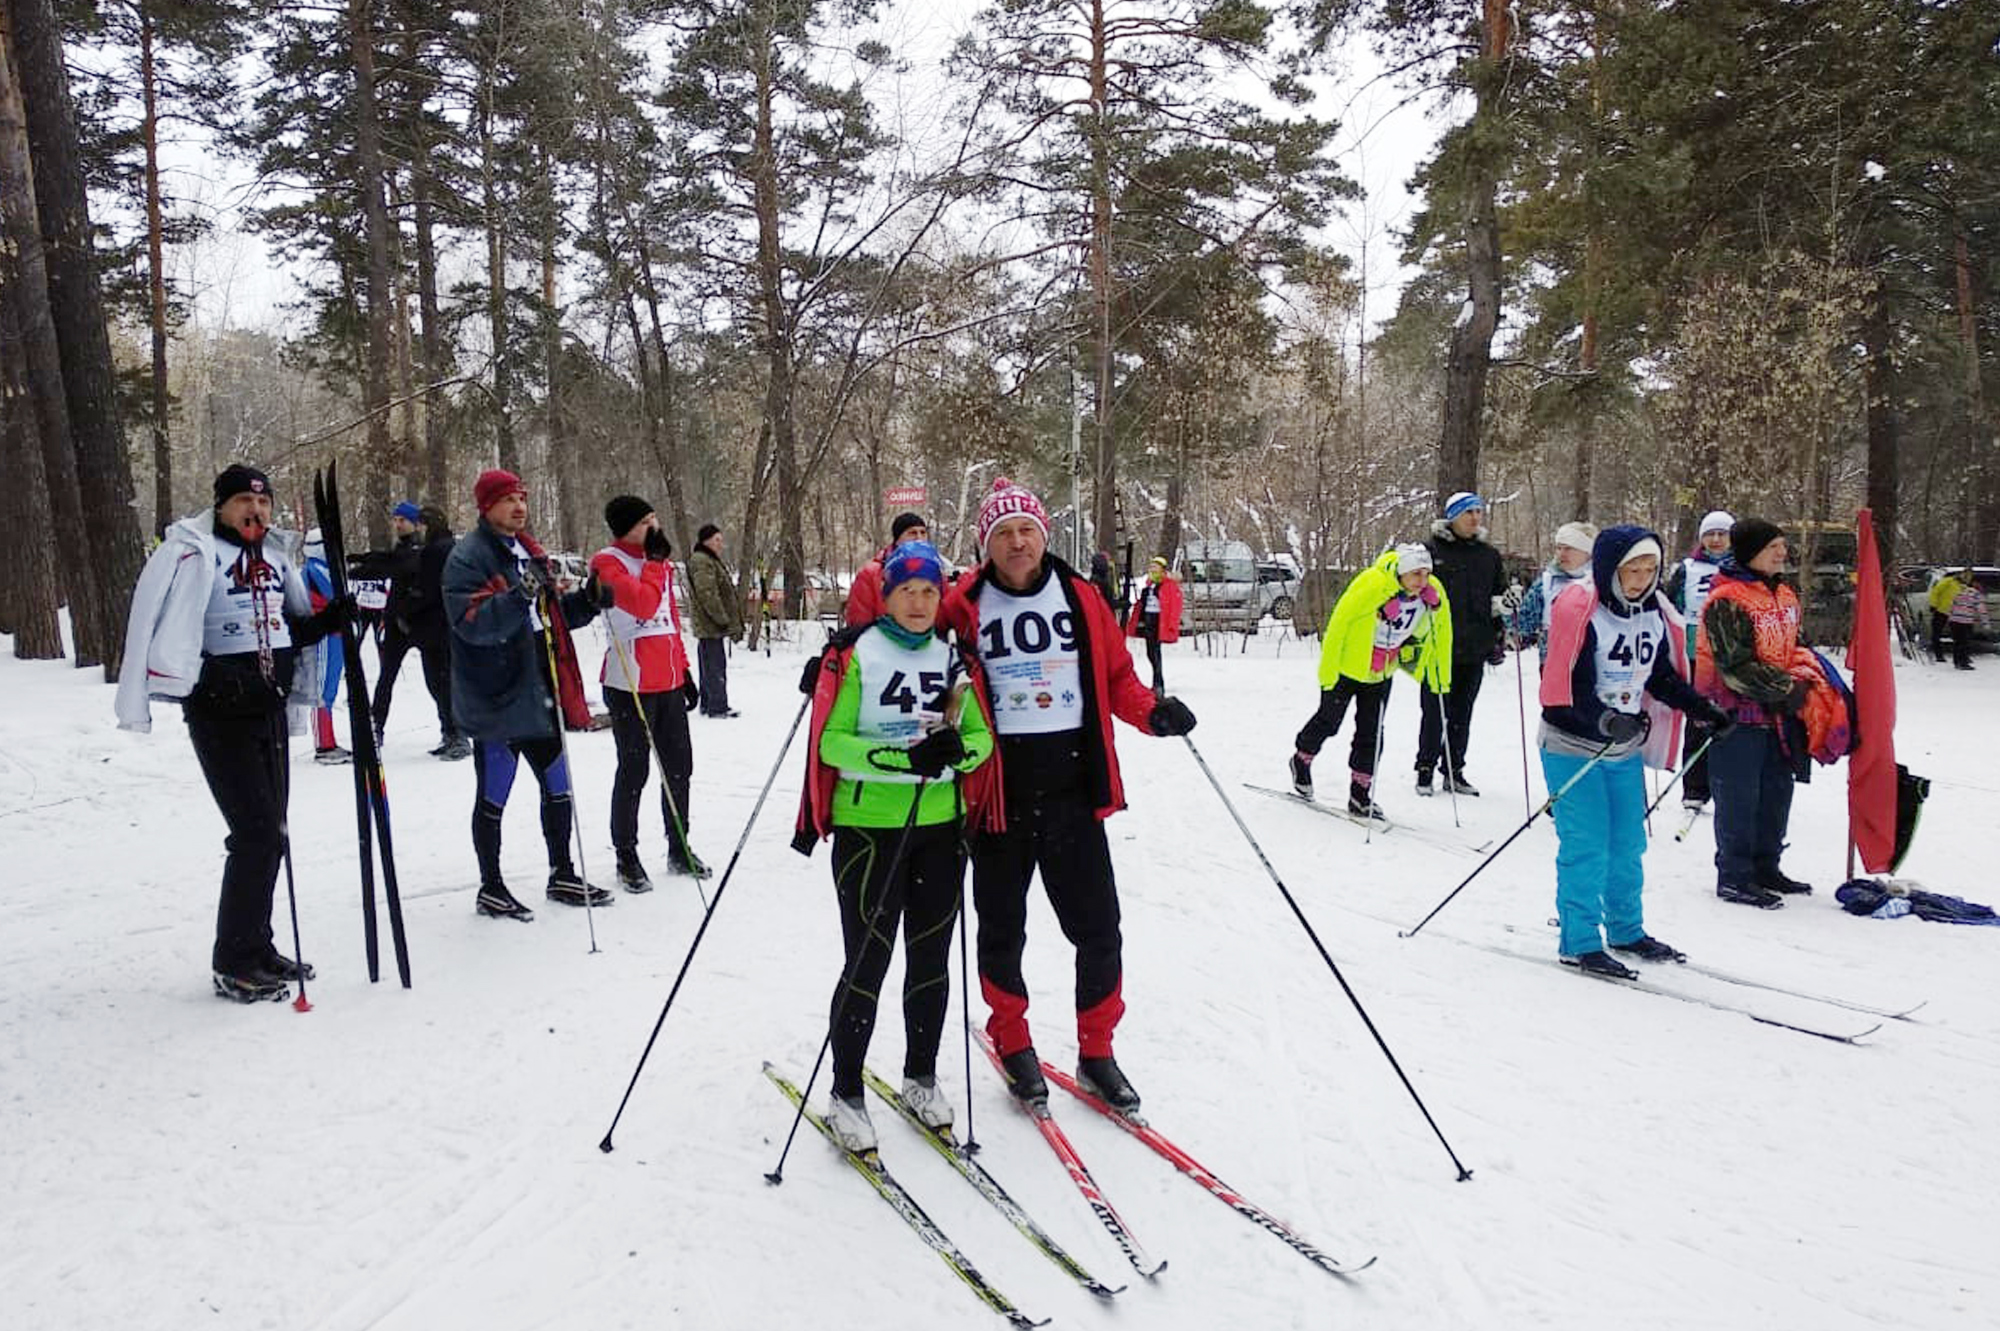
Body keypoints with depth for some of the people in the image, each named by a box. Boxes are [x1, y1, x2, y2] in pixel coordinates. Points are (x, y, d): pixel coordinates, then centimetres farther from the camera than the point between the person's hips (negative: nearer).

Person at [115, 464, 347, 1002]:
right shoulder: (191, 554, -10)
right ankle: (234, 963, 0)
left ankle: (257, 946, 27)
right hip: (219, 713, -7)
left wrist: (326, 621, 1)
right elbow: (162, 628, -19)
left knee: (269, 831, 13)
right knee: (257, 831, -12)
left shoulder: (276, 555, 12)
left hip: (270, 709, 7)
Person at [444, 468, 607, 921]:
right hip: (496, 699, -8)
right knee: (493, 799, 4)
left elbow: (552, 617, 21)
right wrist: (519, 595, -37)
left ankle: (562, 876, 28)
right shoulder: (467, 558, -11)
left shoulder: (528, 552, 15)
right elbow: (472, 624, -24)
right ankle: (491, 889, 17)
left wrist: (585, 601, 2)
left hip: (540, 696, 8)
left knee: (558, 789, 15)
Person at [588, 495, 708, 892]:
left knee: (679, 766, 11)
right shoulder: (608, 562, -7)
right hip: (631, 684, -7)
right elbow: (643, 604, -22)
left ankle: (679, 848, 25)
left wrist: (684, 670, 19)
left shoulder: (659, 562, 15)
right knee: (634, 771, -1)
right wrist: (655, 560, -11)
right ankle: (626, 857, 12)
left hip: (668, 681, 7)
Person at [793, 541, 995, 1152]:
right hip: (868, 827, -4)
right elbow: (831, 741, -12)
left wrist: (958, 750, -16)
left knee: (931, 960, 12)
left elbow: (982, 736, 7)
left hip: (940, 827, 5)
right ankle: (846, 1095, 15)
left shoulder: (954, 656, 8)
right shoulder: (856, 654, -5)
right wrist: (902, 757, -25)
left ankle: (921, 1078, 30)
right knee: (868, 963, -1)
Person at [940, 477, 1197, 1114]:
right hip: (998, 792, -1)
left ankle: (1096, 1051, 25)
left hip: (1072, 790, 2)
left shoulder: (1081, 596, 4)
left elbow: (1117, 677, 9)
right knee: (1002, 931, 13)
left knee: (1098, 930, 6)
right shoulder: (963, 604, -3)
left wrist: (1154, 712, -8)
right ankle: (1013, 1044, 33)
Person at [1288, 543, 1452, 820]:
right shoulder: (1371, 586, -31)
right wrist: (1328, 672, -21)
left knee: (1371, 733, 3)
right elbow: (1338, 625, -25)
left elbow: (1442, 632, 3)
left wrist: (1441, 677, 6)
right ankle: (1301, 761, 36)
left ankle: (1360, 794, 11)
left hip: (1382, 673, 4)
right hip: (1348, 664, -4)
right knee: (1329, 721, 10)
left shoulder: (1434, 594, -14)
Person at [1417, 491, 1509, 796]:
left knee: (1462, 714, 9)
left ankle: (1454, 772, 18)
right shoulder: (1432, 550, -1)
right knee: (1435, 712, -3)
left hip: (1475, 650, 4)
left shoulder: (1489, 555, 13)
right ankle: (1425, 770, 9)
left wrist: (1499, 640, 15)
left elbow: (1498, 600, 20)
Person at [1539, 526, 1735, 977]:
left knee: (1628, 844, 16)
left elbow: (1663, 678, 16)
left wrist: (1703, 708, 4)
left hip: (1626, 749, 7)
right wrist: (1604, 722, -33)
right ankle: (1580, 943, 6)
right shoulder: (1578, 608, -17)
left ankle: (1626, 931, 32)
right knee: (1585, 846, -5)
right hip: (1574, 747, -7)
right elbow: (1563, 683, -22)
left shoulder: (1655, 613, 5)